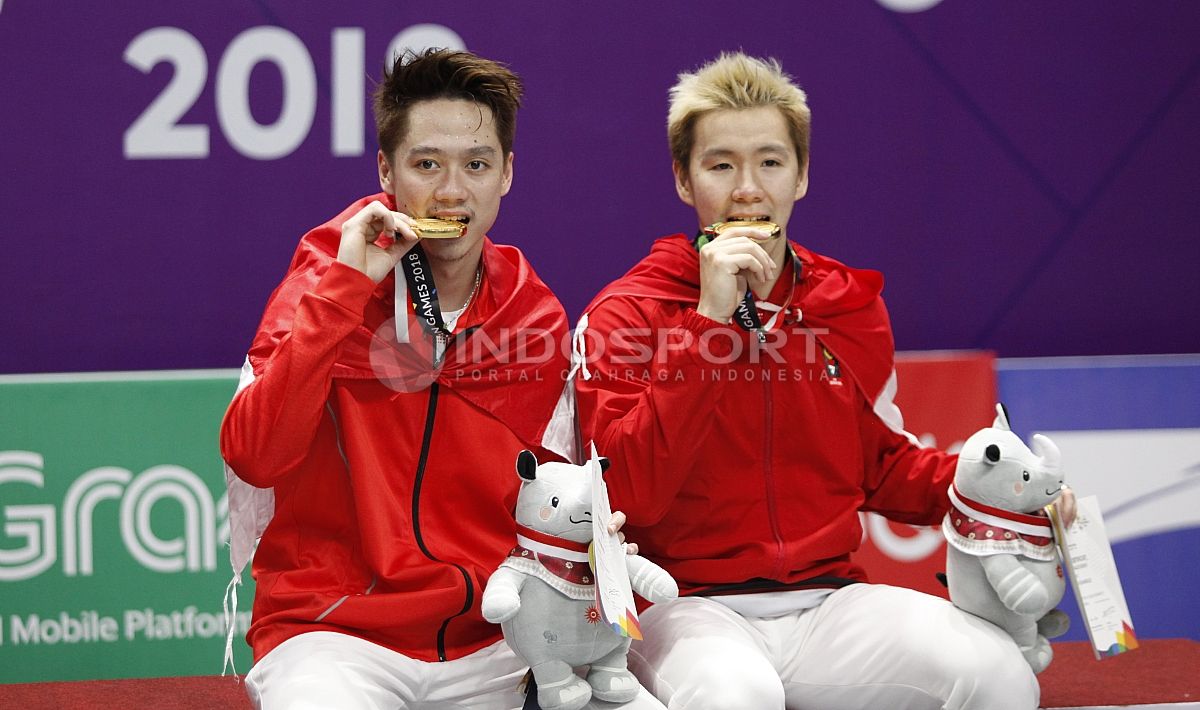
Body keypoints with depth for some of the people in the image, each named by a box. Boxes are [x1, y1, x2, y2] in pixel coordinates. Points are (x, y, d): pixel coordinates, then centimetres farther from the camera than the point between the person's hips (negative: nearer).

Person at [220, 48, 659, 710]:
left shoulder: (537, 316, 7)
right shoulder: (329, 281, -1)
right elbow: (251, 457, -17)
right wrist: (343, 288, -17)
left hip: (490, 646, 4)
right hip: (334, 635, -4)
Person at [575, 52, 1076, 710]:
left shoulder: (850, 306, 12)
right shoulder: (625, 315, -2)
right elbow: (627, 496, -16)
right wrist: (708, 322, -19)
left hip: (826, 600, 4)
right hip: (687, 605, -4)